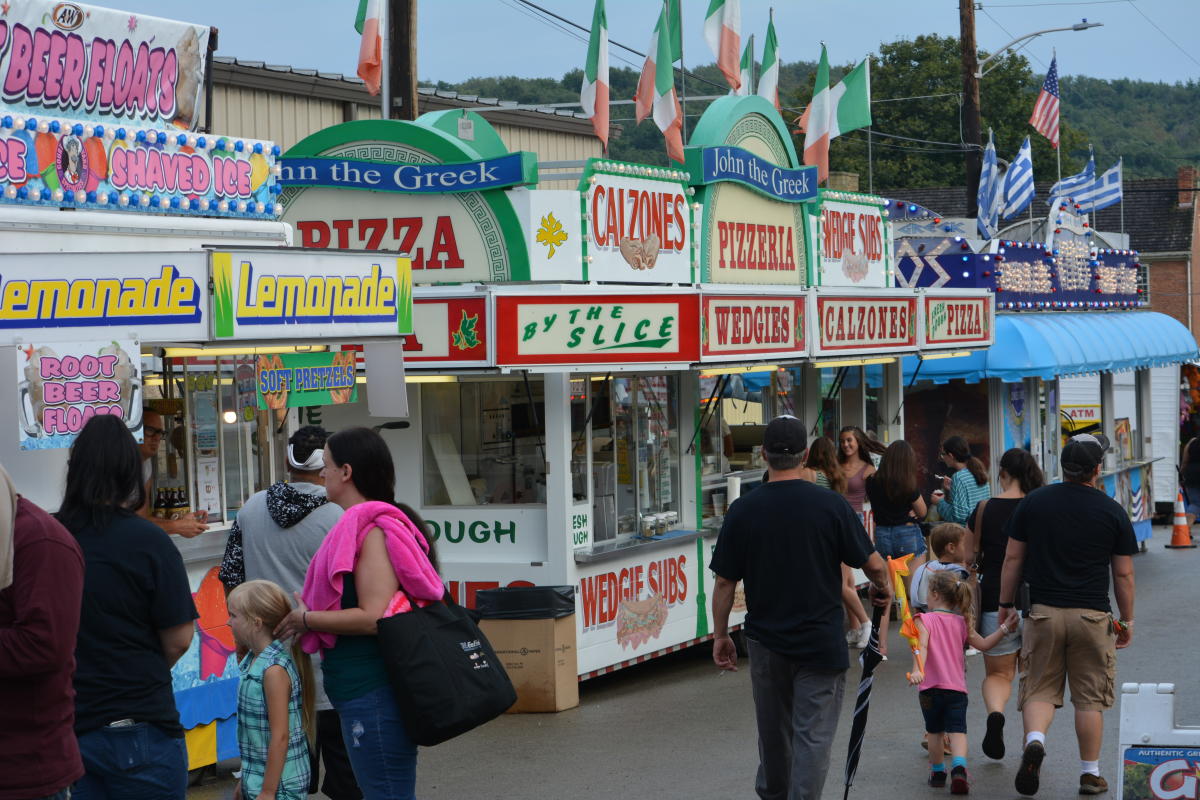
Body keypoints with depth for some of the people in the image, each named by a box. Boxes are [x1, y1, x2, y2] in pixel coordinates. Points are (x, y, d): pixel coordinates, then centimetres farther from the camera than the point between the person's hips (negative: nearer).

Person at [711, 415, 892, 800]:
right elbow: (872, 563, -4)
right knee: (813, 735, 0)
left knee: (773, 731, 20)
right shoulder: (831, 505, -10)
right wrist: (883, 589, 18)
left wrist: (720, 635, 9)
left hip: (765, 641, 3)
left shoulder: (743, 510, -6)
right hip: (820, 644, -2)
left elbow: (724, 582, -3)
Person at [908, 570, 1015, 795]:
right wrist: (1004, 629, 25)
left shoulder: (925, 620, -3)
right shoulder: (962, 623, 10)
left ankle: (938, 771, 26)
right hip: (957, 688, 2)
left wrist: (917, 670, -32)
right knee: (957, 730, -4)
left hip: (931, 686, -2)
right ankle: (959, 767, -28)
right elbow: (983, 644, 15)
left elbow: (922, 646, -19)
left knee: (933, 730, 15)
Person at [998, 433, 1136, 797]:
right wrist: (1127, 620, 13)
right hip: (1092, 616, -1)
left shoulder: (1033, 502, 1)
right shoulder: (1113, 512, -2)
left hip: (1043, 613, 1)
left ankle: (1034, 739, -20)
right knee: (1089, 697, 8)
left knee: (1039, 689, 7)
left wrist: (1006, 605, 14)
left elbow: (1012, 559, 4)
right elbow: (1123, 575, 2)